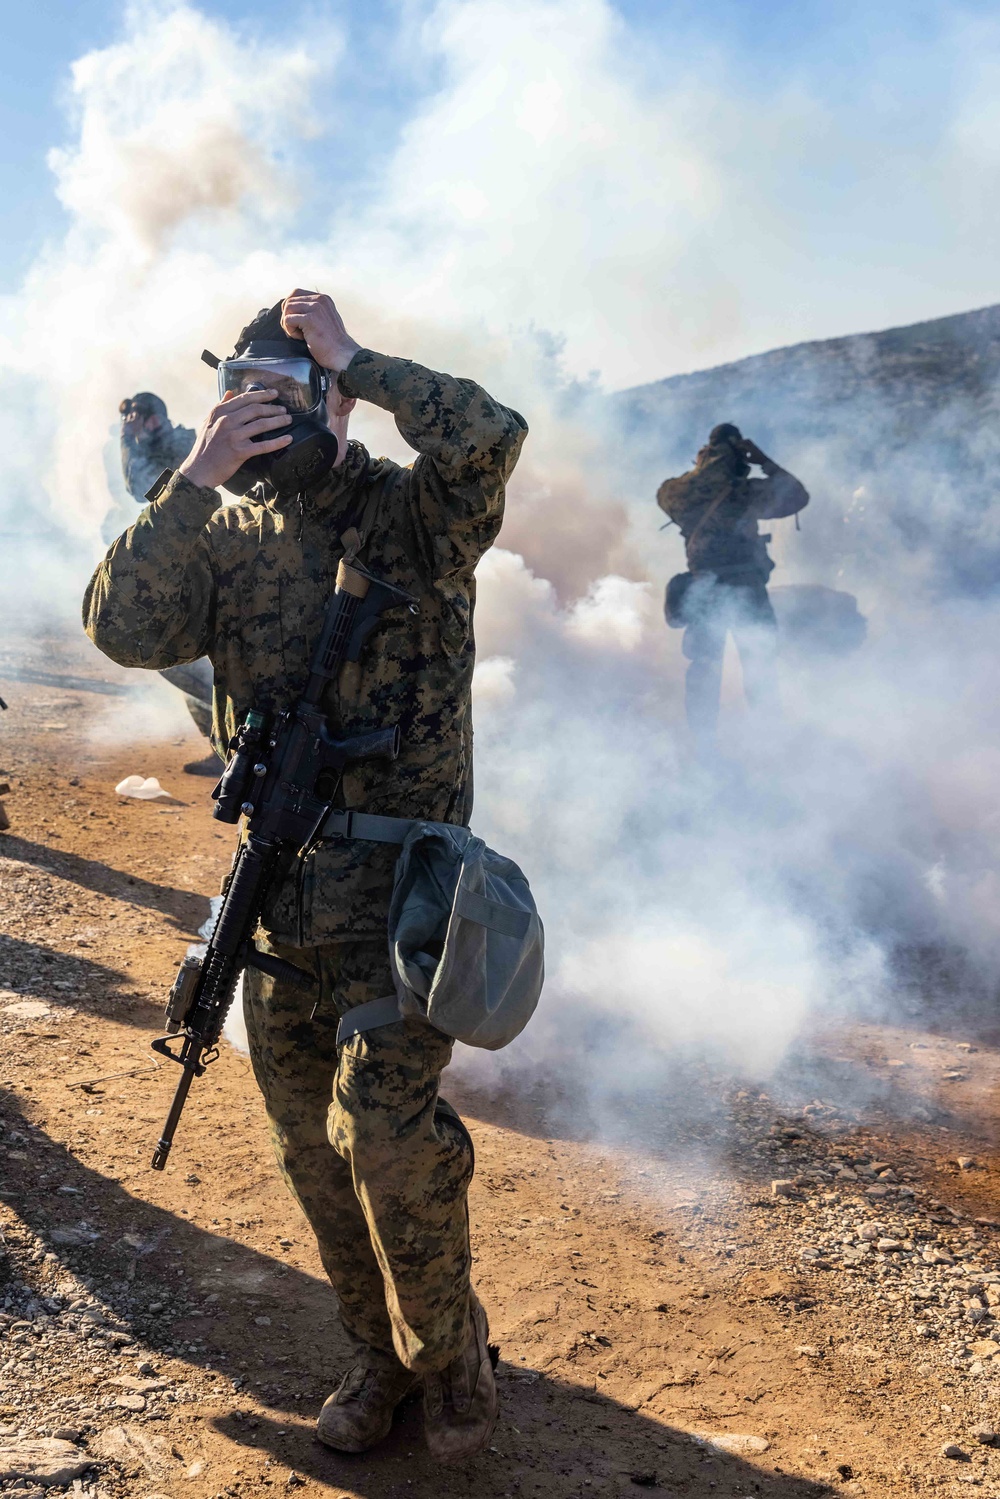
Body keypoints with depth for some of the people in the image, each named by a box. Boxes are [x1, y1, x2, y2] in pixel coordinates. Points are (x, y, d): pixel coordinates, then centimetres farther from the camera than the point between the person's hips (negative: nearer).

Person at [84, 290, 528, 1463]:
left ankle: (449, 1353, 17)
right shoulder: (228, 536, 6)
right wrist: (194, 478, -17)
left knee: (384, 1132, -12)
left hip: (400, 891, -5)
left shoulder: (416, 516, -6)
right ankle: (378, 1354, 36)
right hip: (279, 894, 5)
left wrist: (352, 359, -16)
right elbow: (124, 630, -9)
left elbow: (489, 436, -27)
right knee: (313, 1148, 14)